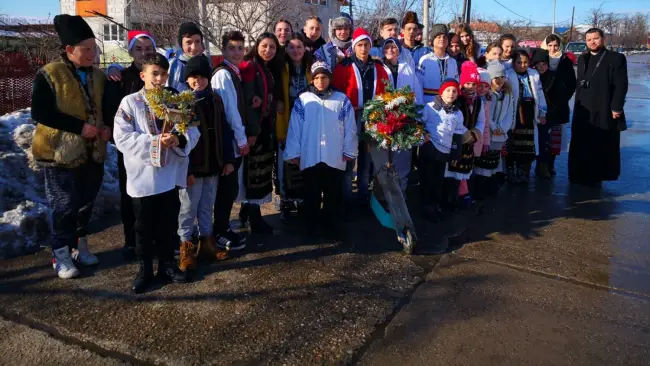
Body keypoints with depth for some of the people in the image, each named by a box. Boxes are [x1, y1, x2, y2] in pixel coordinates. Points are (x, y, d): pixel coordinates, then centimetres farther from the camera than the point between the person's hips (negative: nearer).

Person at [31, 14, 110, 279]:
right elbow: (39, 113, -16)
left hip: (92, 152, 6)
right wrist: (80, 127, -21)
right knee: (64, 205, 0)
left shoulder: (98, 76, 9)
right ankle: (61, 254, 15)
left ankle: (79, 245, 30)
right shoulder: (49, 75, -10)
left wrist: (107, 127, -4)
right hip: (61, 152, -5)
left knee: (85, 202, 14)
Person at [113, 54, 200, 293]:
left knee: (169, 225, 14)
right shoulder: (130, 102, -4)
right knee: (144, 227, 10)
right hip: (143, 177, -2)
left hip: (170, 176, 3)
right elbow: (122, 138, -13)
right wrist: (155, 142, -22)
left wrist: (179, 139, -21)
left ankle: (167, 265, 30)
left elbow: (193, 131, 0)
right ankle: (145, 269, 25)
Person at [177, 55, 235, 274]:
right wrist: (185, 169, -18)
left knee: (207, 207, 16)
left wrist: (228, 160, 6)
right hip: (192, 167, -5)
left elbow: (224, 131, 10)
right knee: (189, 209, 5)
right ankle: (185, 248, 16)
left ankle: (206, 243, 28)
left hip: (213, 165, 5)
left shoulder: (215, 100, 8)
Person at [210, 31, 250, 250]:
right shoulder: (223, 74, -14)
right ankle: (220, 233, 10)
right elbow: (230, 109, -18)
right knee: (229, 187, -2)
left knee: (229, 186, 15)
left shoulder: (234, 73, 14)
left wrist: (243, 137, 11)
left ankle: (222, 228, 27)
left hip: (234, 140, 9)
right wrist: (242, 138, -14)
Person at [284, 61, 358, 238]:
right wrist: (293, 153, 0)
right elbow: (295, 127, 1)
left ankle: (331, 228, 24)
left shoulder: (341, 99, 3)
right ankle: (312, 227, 23)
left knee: (333, 195, 10)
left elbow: (350, 128, 5)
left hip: (335, 157, 1)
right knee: (312, 195, 10)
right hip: (310, 157, 0)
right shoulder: (303, 99, 0)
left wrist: (349, 151, 3)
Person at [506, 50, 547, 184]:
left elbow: (540, 94, 14)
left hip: (530, 114, 5)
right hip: (514, 114, -5)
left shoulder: (534, 74, 11)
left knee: (528, 145, 8)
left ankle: (524, 173, 20)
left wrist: (542, 113, 12)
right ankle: (511, 173, 12)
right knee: (513, 144, 1)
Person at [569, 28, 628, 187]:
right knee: (581, 146, 7)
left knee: (602, 147, 2)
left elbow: (621, 85, -7)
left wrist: (616, 107, -14)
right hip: (583, 111, 5)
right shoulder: (582, 59, 15)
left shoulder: (616, 58, -2)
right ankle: (581, 175, 17)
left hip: (605, 111, -5)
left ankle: (597, 177, 11)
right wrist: (578, 104, 7)